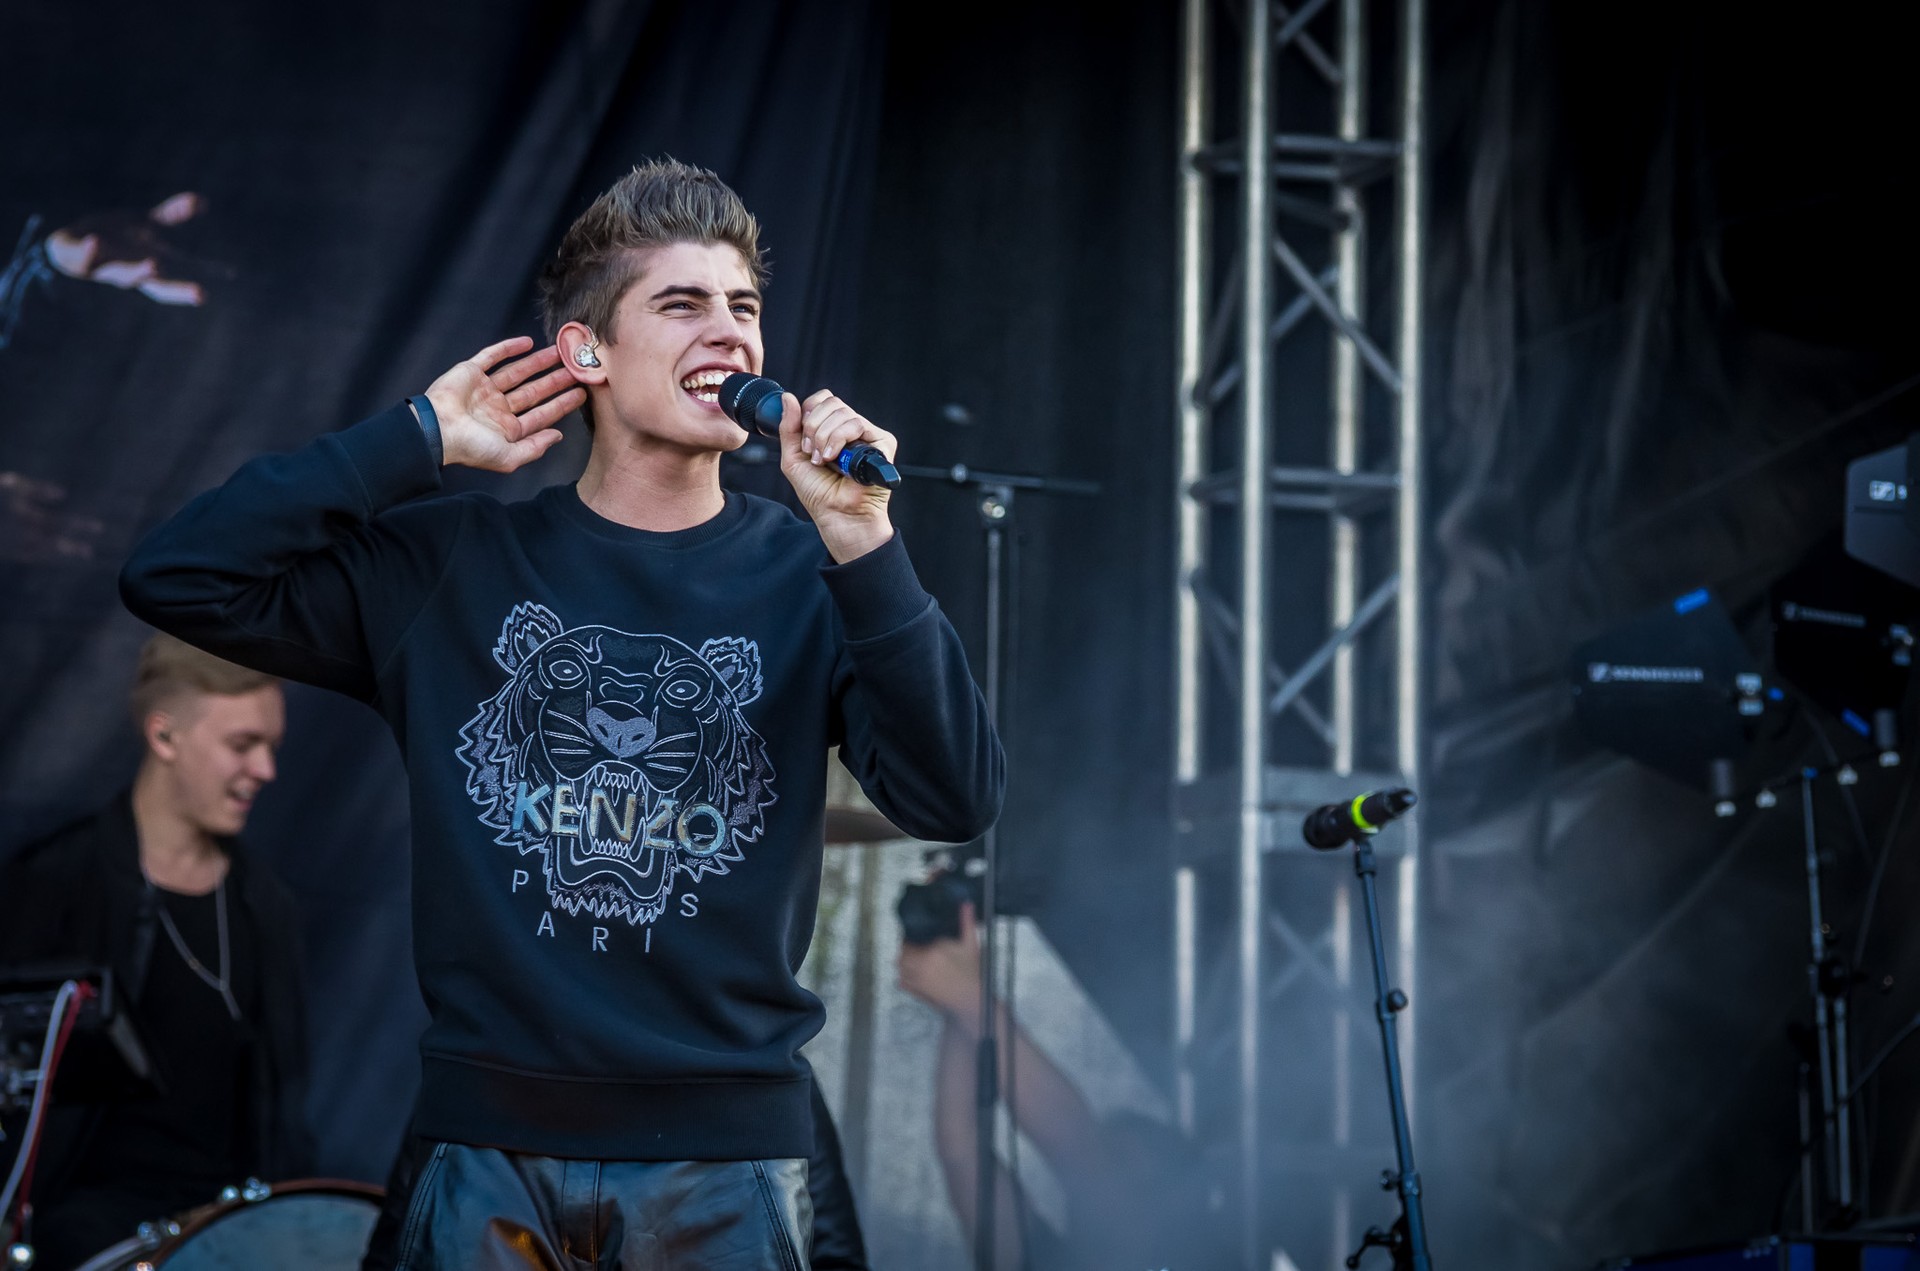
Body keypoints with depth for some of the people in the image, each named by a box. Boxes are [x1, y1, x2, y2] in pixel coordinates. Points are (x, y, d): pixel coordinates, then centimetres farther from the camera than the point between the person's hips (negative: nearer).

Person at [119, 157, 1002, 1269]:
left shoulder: (807, 581, 3)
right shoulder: (453, 565, 5)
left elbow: (957, 800, -9)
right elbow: (179, 579, -3)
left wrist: (861, 543, -18)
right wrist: (421, 442, -3)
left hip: (724, 1148, 0)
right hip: (494, 1144, 0)